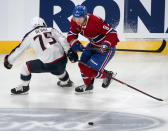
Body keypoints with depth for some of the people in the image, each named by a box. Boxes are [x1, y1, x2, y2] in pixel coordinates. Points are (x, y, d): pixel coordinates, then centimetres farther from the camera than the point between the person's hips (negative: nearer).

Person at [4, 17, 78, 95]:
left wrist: (8, 60, 24)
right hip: (62, 60, 4)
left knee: (26, 67, 13)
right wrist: (69, 52, -1)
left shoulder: (30, 35, 8)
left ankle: (23, 87, 22)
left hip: (48, 64, -4)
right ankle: (66, 81, 61)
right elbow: (62, 39, 0)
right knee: (58, 68, 40)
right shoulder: (51, 30, 14)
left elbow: (19, 49, 13)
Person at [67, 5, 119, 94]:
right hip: (93, 45, 8)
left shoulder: (95, 22, -34)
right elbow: (71, 35, -1)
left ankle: (107, 75, 17)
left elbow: (112, 33, -30)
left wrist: (106, 45, -41)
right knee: (83, 64, 7)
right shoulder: (75, 22, -12)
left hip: (106, 47, -8)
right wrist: (75, 43, -22)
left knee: (91, 69, -12)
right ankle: (88, 86, 29)